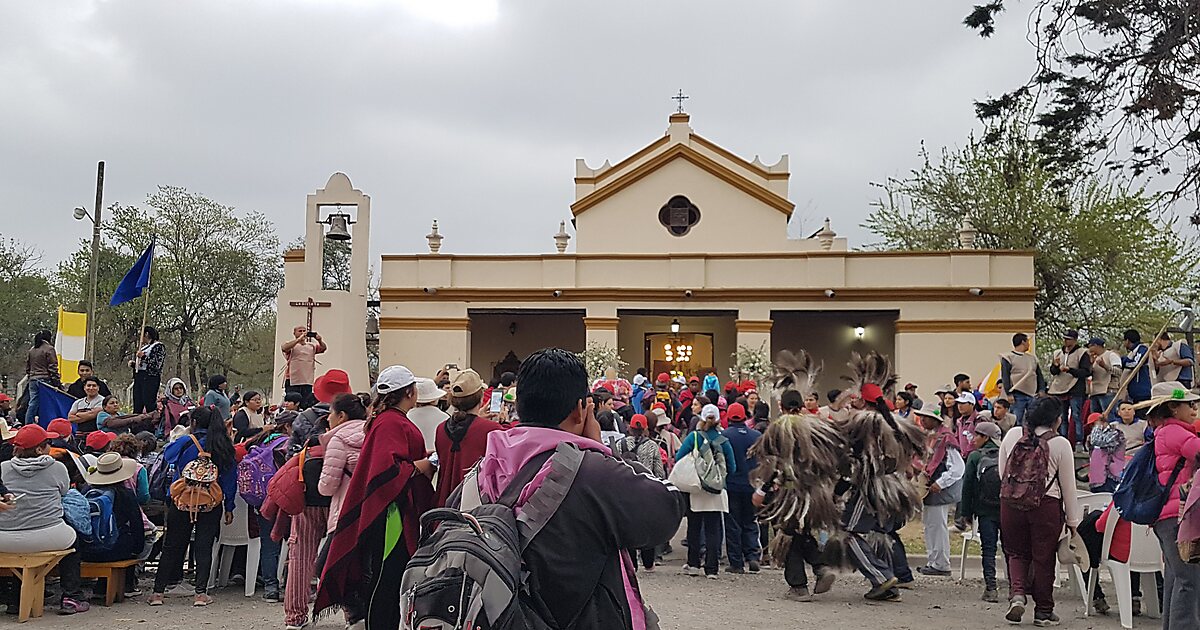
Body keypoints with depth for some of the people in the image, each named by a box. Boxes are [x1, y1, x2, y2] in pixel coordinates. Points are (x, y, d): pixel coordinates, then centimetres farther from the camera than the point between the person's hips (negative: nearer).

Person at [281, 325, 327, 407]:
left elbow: (323, 348, 3)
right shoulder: (291, 345, 5)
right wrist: (299, 339, -24)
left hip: (307, 382, 3)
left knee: (306, 406, 1)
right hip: (292, 381, -3)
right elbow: (284, 348, -17)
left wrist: (320, 340, -19)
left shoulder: (312, 346, 17)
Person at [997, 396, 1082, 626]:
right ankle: (1043, 611, 18)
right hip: (1046, 504, -2)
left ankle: (1017, 594, -5)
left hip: (1010, 502, 2)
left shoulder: (1012, 436, 4)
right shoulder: (1060, 444, -5)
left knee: (1017, 553, 16)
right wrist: (1072, 521, 9)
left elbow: (1002, 474, 10)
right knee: (1043, 558, 9)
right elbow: (1068, 487, 1)